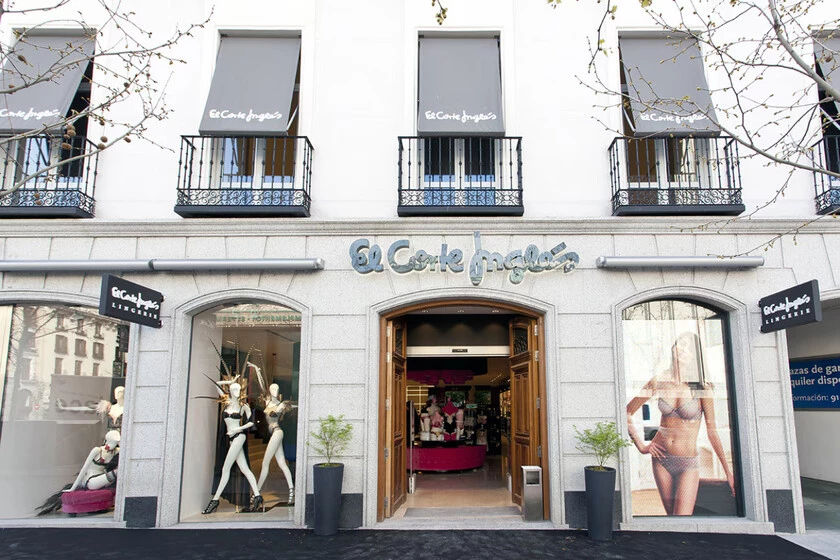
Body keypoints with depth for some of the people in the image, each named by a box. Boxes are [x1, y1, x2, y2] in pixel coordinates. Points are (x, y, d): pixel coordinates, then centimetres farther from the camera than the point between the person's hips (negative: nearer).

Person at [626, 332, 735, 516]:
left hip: (688, 463, -3)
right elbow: (627, 412, 5)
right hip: (661, 459, 3)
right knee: (671, 514, 14)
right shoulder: (660, 382, -2)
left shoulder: (701, 388, -9)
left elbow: (712, 431, -4)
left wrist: (728, 473, -1)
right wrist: (640, 445, -1)